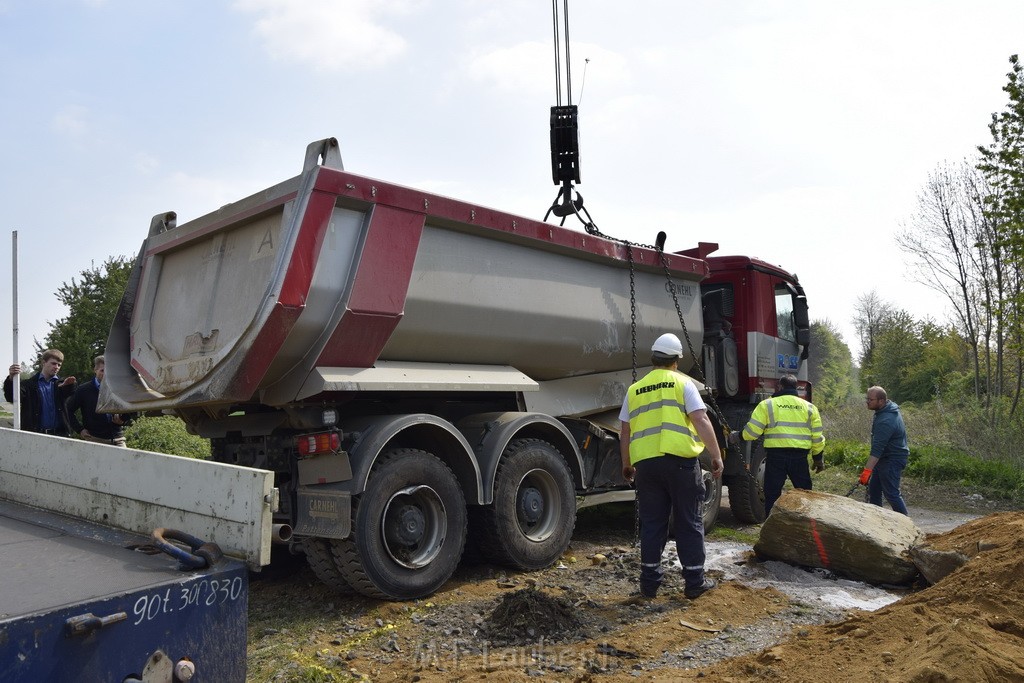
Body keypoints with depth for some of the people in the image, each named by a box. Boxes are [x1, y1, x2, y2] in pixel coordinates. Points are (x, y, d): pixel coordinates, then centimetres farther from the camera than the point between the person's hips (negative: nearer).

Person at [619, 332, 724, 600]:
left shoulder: (634, 389, 12)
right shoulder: (682, 383, 1)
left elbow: (625, 432, 15)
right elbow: (701, 421, -9)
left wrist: (626, 465, 25)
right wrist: (717, 456, -4)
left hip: (645, 462, 3)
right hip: (680, 460, -3)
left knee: (651, 524, 11)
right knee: (689, 523, 8)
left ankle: (650, 582, 15)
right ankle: (694, 582, 14)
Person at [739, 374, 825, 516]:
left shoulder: (767, 405, 2)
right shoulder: (809, 407, 12)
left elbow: (751, 431, -3)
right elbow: (817, 436, 11)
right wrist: (818, 459, 21)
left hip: (775, 455, -2)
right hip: (799, 456, 2)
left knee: (772, 494, 5)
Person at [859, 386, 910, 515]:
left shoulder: (886, 421, -28)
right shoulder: (890, 409, 5)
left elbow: (877, 448, -33)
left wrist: (867, 470, -36)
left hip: (892, 460, -10)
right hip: (885, 457, 10)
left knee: (891, 493, -5)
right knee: (873, 489, 13)